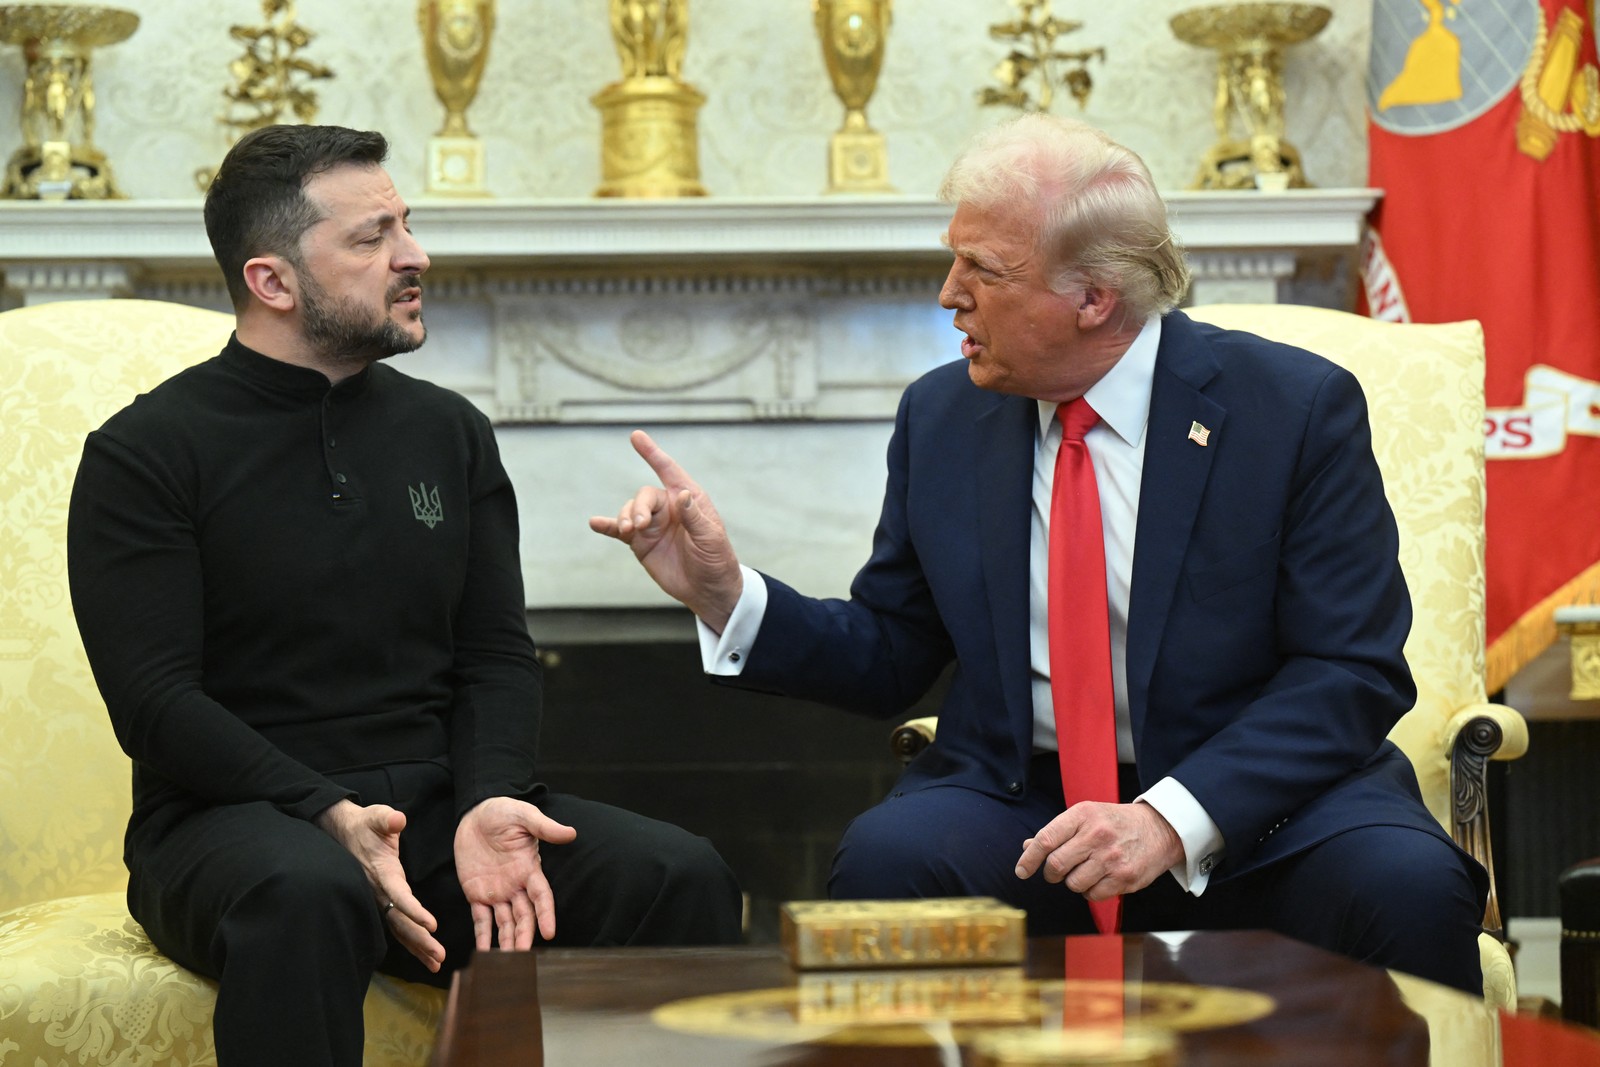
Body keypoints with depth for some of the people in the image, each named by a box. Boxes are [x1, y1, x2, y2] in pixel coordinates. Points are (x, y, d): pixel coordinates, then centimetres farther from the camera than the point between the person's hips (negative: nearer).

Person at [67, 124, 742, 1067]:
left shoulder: (451, 432, 15)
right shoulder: (144, 456, 0)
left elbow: (499, 655, 10)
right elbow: (155, 699, -9)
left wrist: (488, 802, -11)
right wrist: (329, 816, -23)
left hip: (434, 806, 4)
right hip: (236, 819, -4)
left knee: (685, 879, -21)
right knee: (307, 896, -41)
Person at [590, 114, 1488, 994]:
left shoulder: (1297, 407, -6)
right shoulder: (942, 416, 7)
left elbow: (1354, 672, -10)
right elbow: (890, 657, 12)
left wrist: (1176, 819, -23)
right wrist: (726, 594, -6)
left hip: (1256, 800, -2)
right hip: (1018, 801, 3)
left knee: (1408, 889, -33)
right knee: (883, 860, -29)